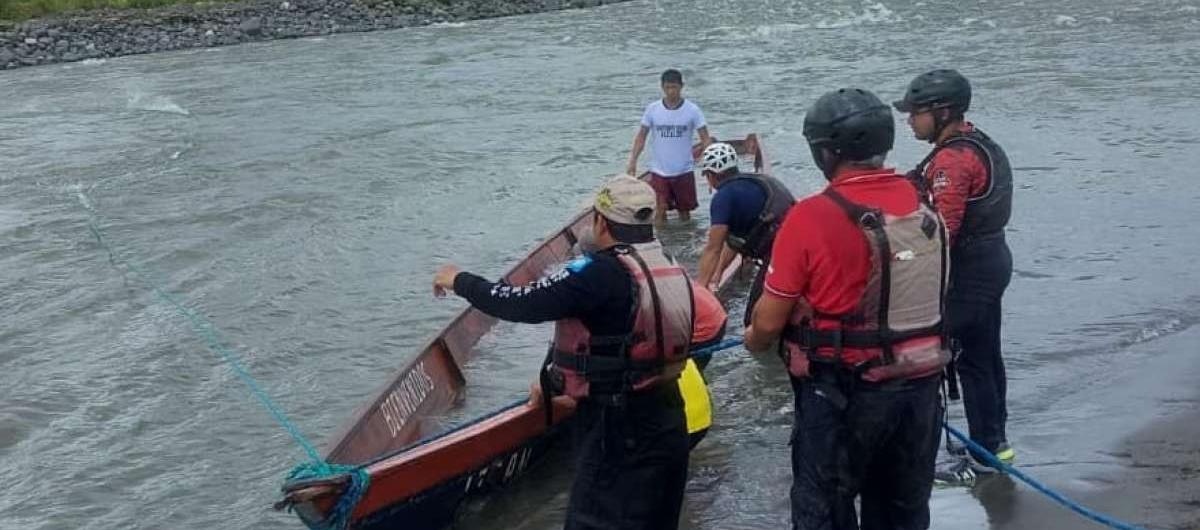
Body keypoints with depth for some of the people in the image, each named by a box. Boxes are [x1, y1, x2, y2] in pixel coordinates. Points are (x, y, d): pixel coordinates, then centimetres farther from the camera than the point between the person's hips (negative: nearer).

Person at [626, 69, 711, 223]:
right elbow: (641, 137, 4)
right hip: (659, 171, 0)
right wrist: (633, 161, -6)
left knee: (684, 211, 10)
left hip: (684, 171, 0)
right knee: (659, 211, -5)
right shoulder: (652, 109, -2)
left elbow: (705, 138, -4)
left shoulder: (692, 110, -5)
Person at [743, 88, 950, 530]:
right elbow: (925, 291, 10)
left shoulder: (812, 216, -19)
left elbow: (770, 320, -14)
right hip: (921, 385, 6)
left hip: (844, 393, -5)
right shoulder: (925, 206, -1)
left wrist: (754, 339, 8)